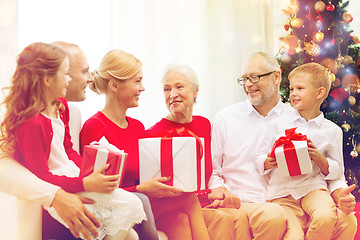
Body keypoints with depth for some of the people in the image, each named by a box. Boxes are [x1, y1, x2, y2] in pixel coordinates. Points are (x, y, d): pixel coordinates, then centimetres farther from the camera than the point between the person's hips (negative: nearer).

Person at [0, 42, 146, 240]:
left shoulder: (59, 106, 8)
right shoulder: (32, 123, -23)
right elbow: (40, 177, -22)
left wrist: (93, 172, -1)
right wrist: (86, 184, -24)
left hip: (73, 175, 9)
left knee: (131, 204, -2)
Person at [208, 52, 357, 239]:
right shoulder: (225, 119, 7)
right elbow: (211, 171, 9)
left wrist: (339, 192, -8)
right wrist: (219, 189, -13)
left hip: (290, 205, 3)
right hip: (243, 204, -2)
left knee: (346, 221, -22)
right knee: (274, 215, -37)